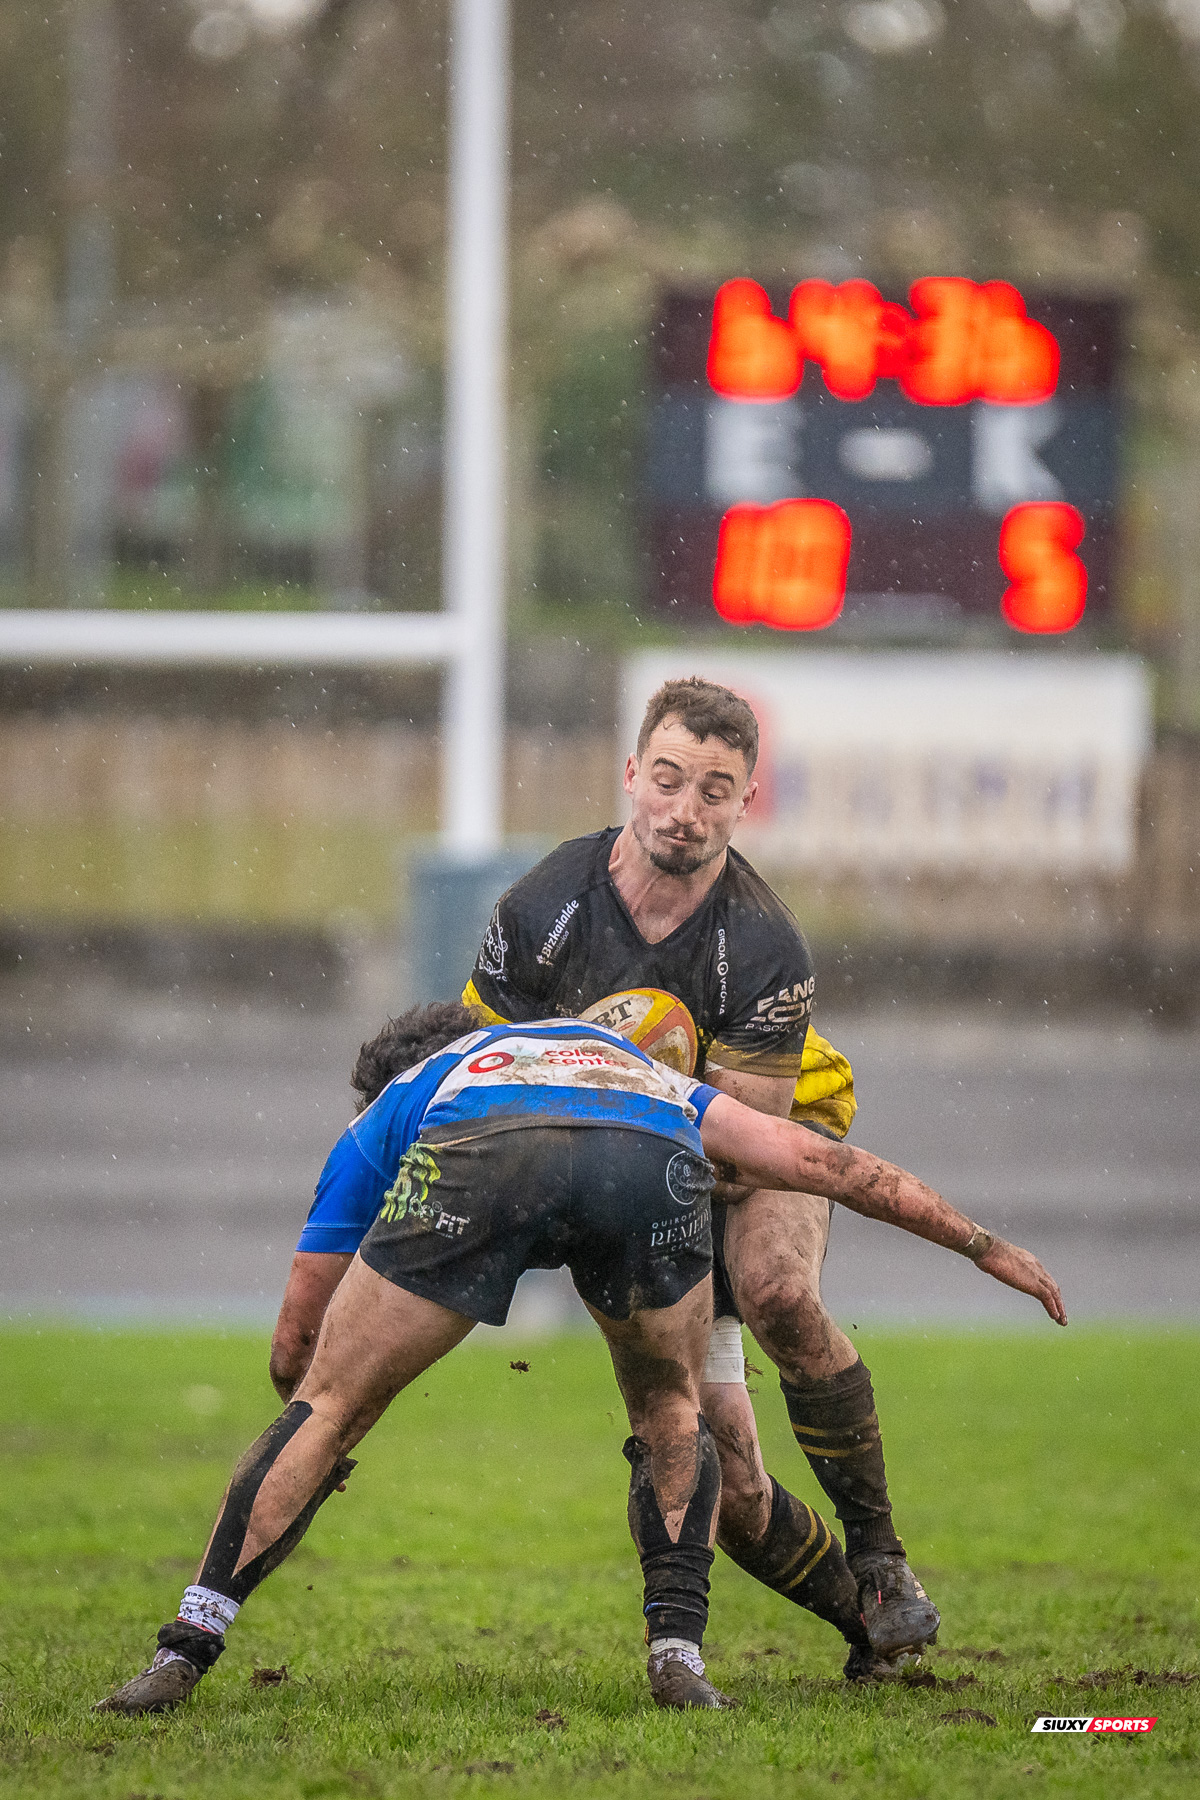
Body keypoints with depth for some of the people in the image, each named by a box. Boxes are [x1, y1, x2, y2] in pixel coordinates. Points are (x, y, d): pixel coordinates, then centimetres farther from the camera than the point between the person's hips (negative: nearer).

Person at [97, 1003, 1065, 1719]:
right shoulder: (641, 1068, 48)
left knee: (327, 1408, 14)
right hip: (652, 1164, 1)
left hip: (478, 1158, -1)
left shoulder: (392, 1112, 43)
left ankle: (185, 1654, 7)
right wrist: (985, 1245, 52)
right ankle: (678, 1649, 14)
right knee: (672, 1413, 29)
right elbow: (827, 1162, 44)